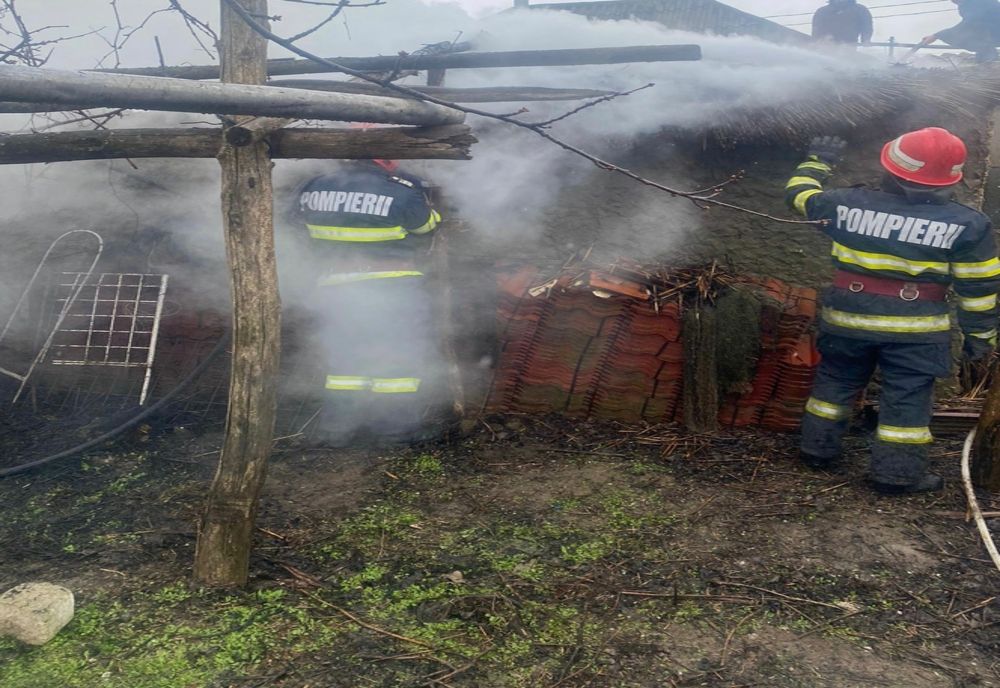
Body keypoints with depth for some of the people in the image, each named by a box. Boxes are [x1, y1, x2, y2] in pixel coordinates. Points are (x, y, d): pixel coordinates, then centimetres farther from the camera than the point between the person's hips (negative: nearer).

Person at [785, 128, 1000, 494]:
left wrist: (818, 162, 27)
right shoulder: (967, 224, -10)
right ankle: (897, 472, 13)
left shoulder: (847, 204, -8)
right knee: (907, 397, 8)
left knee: (835, 382, 20)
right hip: (915, 327, -2)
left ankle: (818, 449, 29)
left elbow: (799, 193, 10)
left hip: (848, 319, 2)